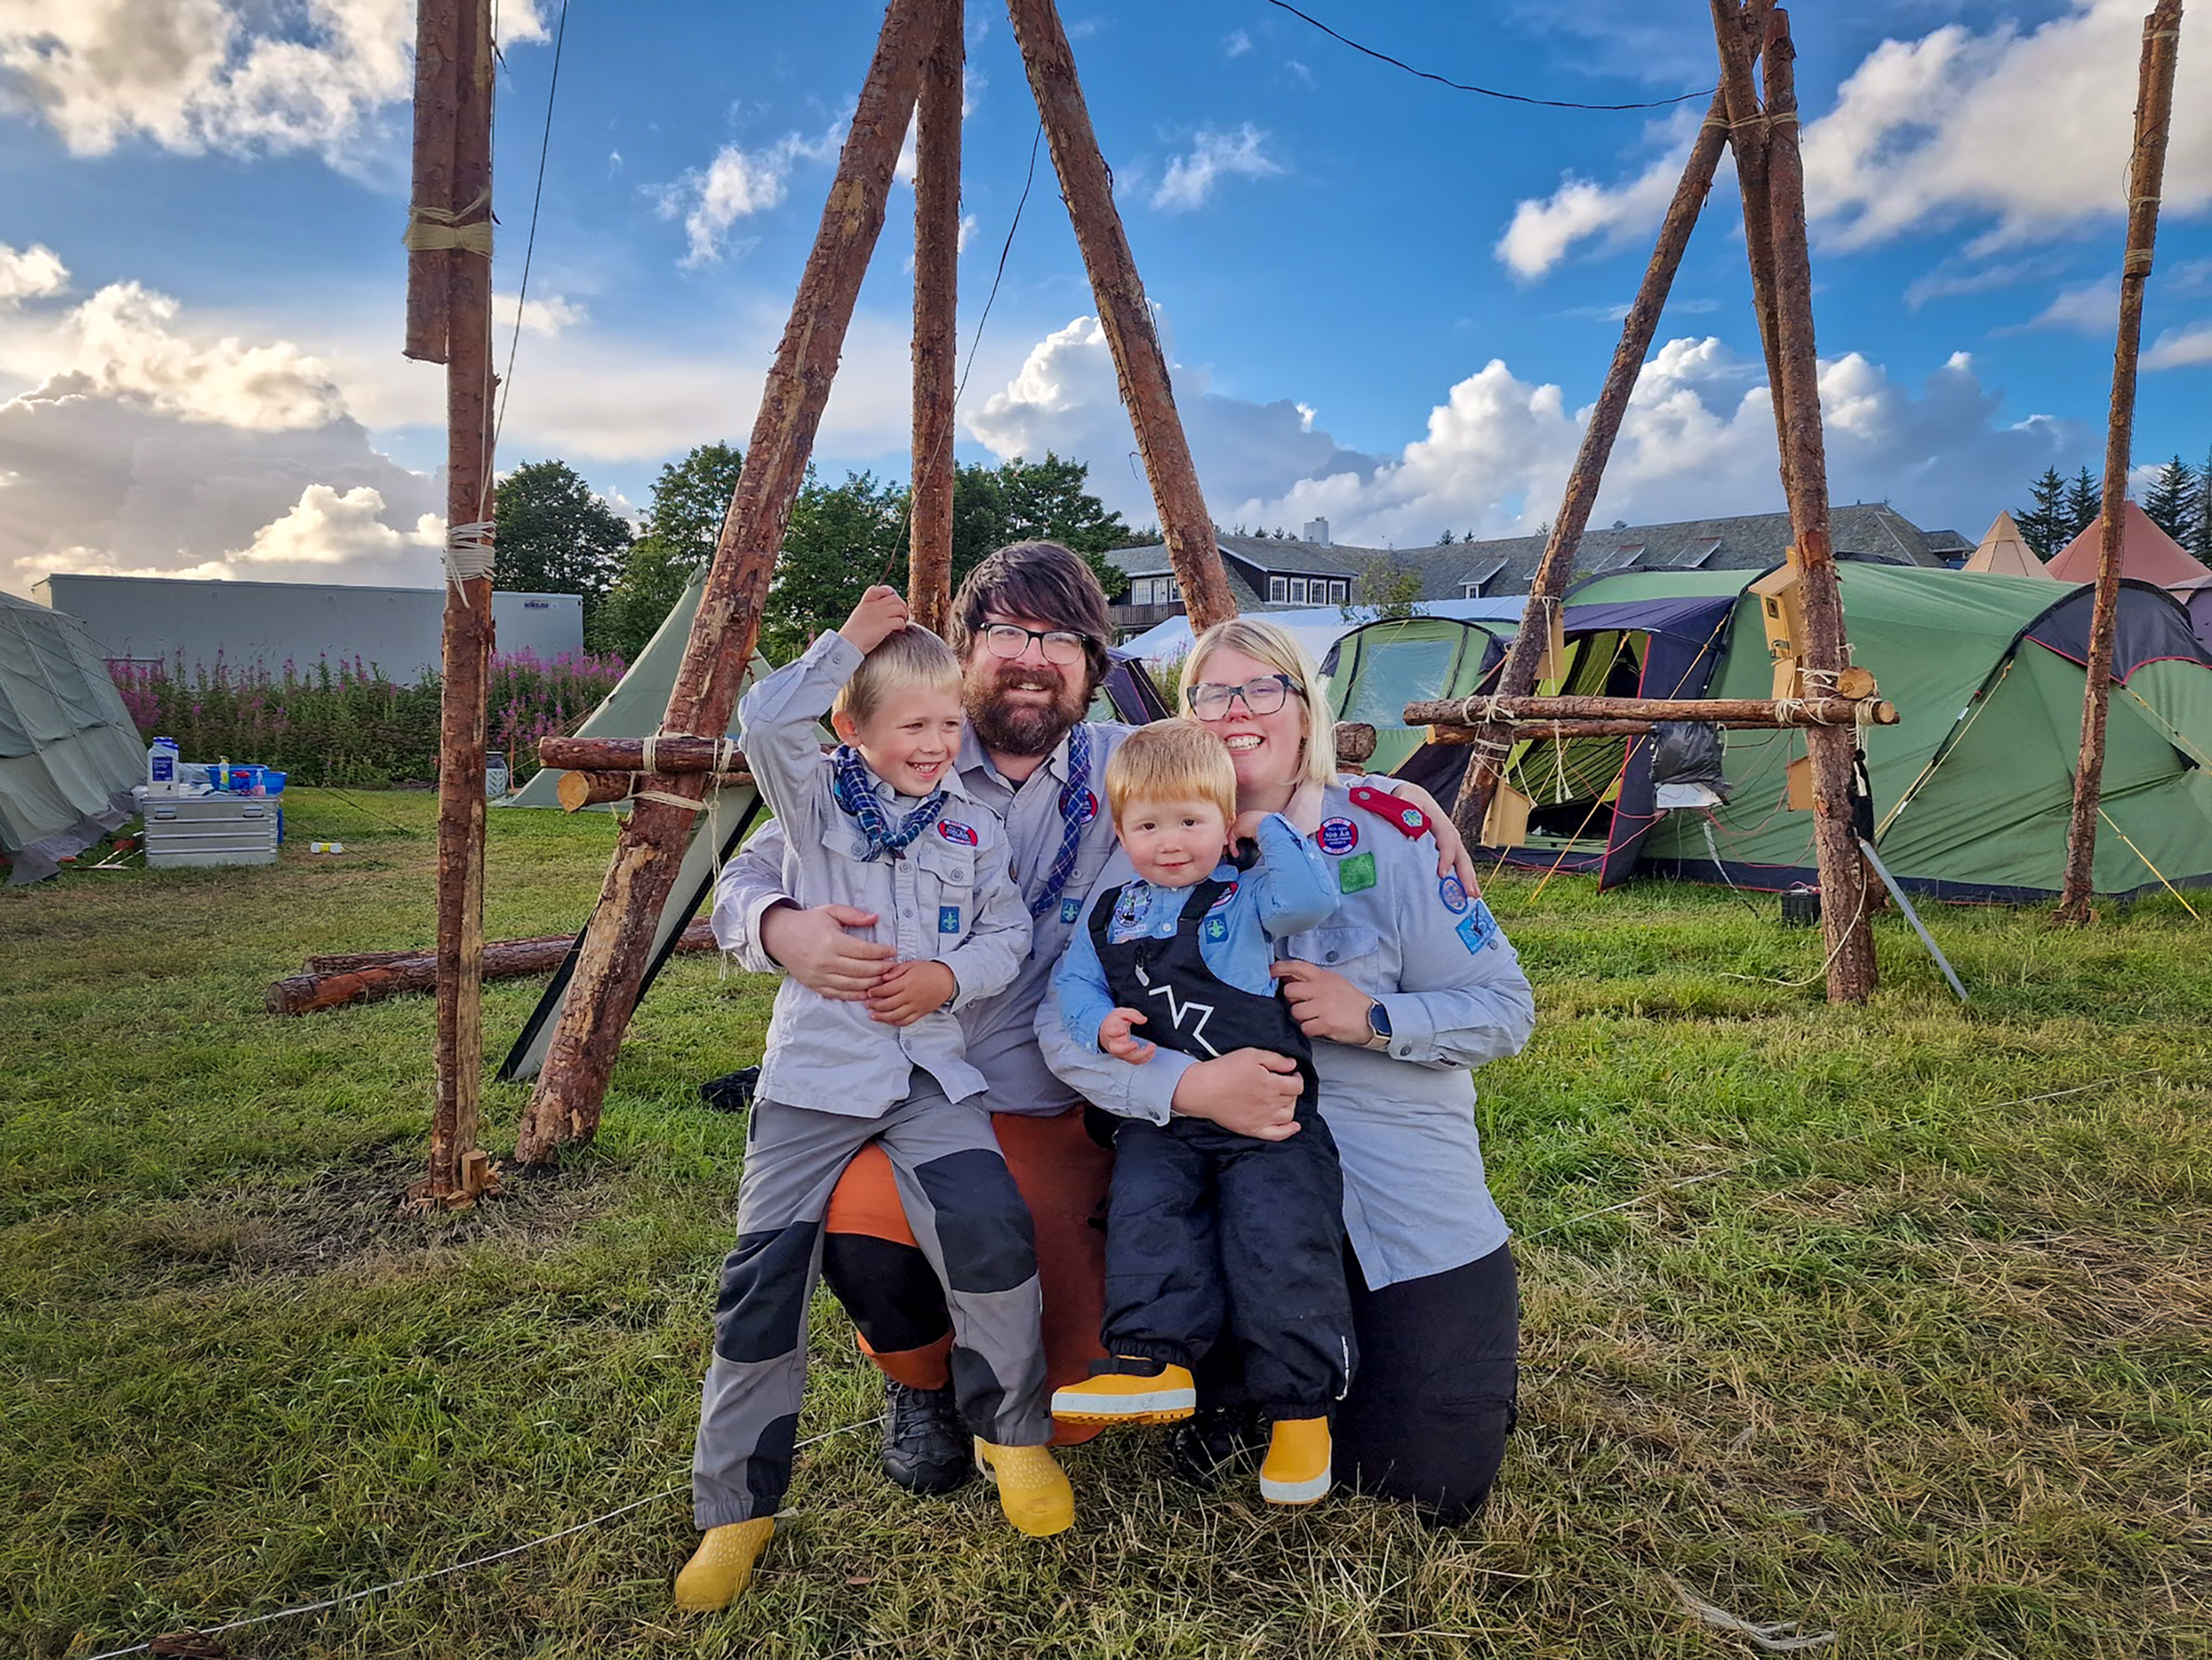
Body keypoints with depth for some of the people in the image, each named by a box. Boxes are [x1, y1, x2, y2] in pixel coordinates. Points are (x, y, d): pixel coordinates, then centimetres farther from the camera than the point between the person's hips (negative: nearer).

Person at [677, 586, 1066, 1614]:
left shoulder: (973, 829, 10)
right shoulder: (817, 802, 3)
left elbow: (1008, 934, 11)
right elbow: (765, 723, -15)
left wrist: (953, 973, -9)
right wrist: (847, 641, -8)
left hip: (931, 1073, 1)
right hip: (813, 1070, -1)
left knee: (990, 1225, -22)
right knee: (765, 1275, -2)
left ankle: (1013, 1430, 4)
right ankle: (735, 1506, 16)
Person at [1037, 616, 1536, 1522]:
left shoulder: (1388, 833, -7)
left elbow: (1503, 1007, -4)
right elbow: (1064, 1022, -13)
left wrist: (1373, 1018, -22)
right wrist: (1191, 1084, -30)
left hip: (1405, 1198, -1)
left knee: (1434, 1481, 1)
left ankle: (1478, 1325, 31)